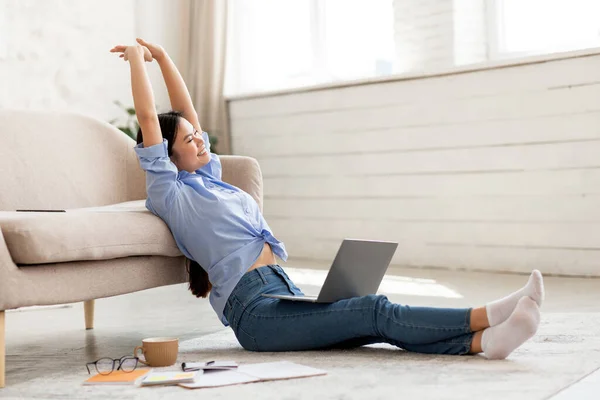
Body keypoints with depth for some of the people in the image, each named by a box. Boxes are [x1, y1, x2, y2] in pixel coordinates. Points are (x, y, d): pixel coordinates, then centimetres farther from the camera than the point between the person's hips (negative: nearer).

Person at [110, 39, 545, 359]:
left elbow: (187, 109, 27)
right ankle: (489, 315, -28)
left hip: (287, 296, 8)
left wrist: (161, 54, 28)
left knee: (378, 323, -16)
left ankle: (484, 340, -31)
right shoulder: (170, 192, 2)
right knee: (375, 309, -21)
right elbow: (148, 118, -3)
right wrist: (138, 57, 7)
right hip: (255, 311, -8)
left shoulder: (207, 177, 24)